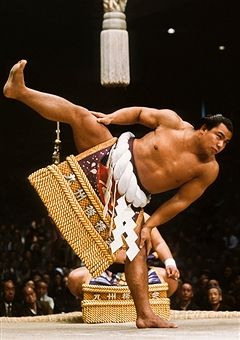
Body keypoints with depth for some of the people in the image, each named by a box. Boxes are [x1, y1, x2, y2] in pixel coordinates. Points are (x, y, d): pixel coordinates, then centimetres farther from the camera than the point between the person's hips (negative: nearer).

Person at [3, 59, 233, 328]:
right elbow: (140, 113, 6)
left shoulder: (209, 171, -7)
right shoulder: (173, 122, -9)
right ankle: (19, 91, -10)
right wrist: (111, 118, -9)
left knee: (137, 247, -9)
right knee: (81, 116, -15)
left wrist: (149, 225, -11)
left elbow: (180, 202, -6)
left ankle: (145, 314, -8)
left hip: (131, 196, 0)